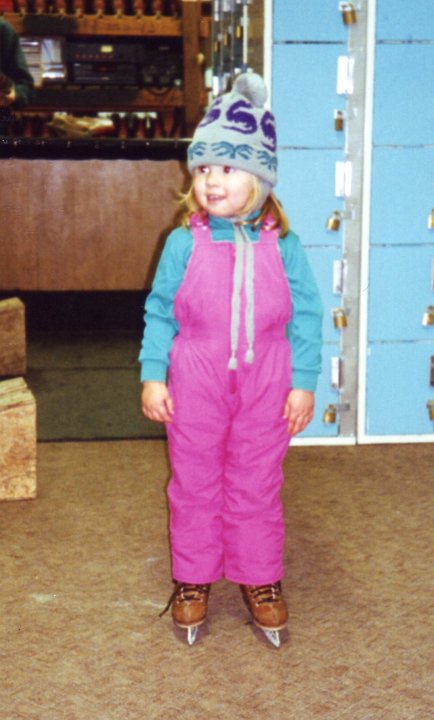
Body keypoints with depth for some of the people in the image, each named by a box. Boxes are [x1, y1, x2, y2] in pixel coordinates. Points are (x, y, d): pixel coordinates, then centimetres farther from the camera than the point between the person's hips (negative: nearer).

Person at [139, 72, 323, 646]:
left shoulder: (282, 245, -6)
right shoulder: (184, 243, -7)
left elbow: (305, 316, -1)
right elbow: (160, 313, -1)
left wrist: (303, 383, -3)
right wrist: (152, 376, -5)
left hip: (264, 388, 0)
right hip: (195, 388, 0)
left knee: (257, 486, 12)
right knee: (195, 485, 12)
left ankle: (260, 580, 30)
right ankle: (192, 580, 29)